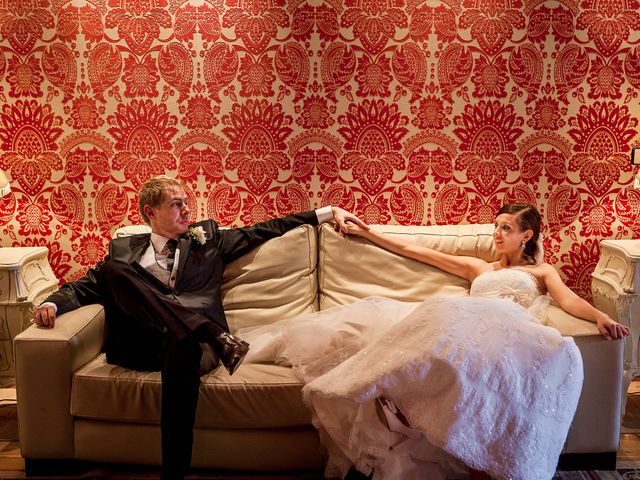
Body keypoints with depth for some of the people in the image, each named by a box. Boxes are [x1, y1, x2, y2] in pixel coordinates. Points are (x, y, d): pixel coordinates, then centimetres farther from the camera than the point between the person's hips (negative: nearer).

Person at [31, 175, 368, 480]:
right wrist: (52, 304, -6)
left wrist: (327, 213, 19)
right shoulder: (123, 250, 22)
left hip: (186, 339, 0)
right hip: (138, 346, 1)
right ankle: (217, 337, -37)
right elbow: (86, 287, 17)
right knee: (111, 268, -24)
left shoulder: (207, 237, 23)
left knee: (184, 342, -39)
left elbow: (265, 230, 22)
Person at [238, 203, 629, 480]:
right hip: (461, 321, 2)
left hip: (509, 329, -2)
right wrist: (366, 233, 38)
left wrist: (600, 316, -11)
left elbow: (570, 300, 12)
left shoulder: (542, 271, 32)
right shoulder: (478, 268, 38)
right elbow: (415, 250, 37)